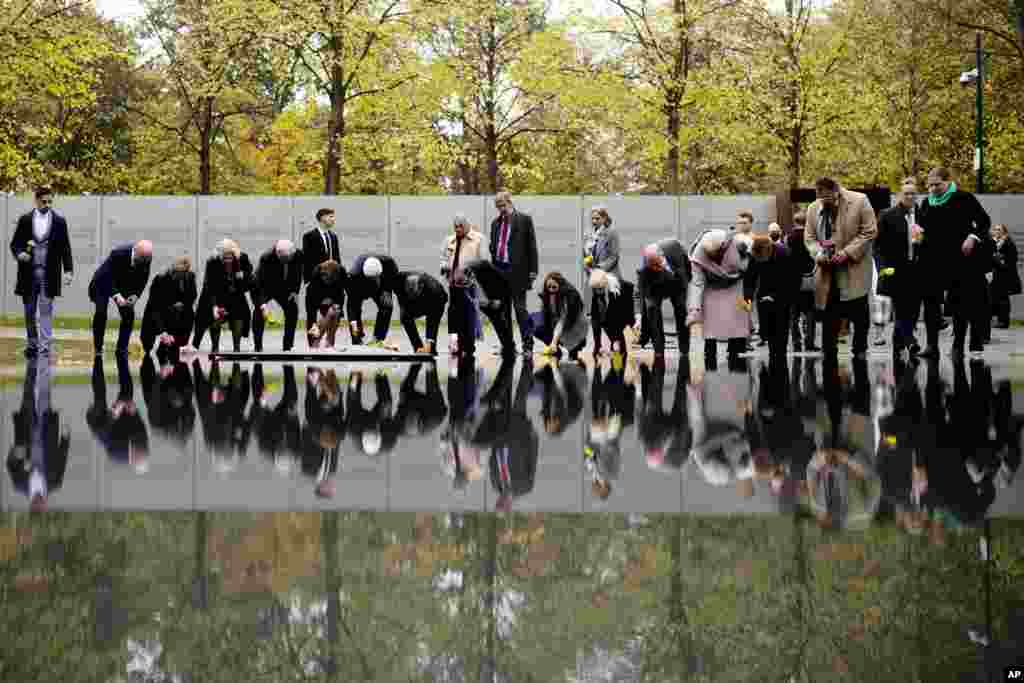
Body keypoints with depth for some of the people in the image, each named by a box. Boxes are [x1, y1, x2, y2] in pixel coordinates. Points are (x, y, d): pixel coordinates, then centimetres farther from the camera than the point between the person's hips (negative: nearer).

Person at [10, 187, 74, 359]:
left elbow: (65, 248, 3)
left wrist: (68, 270, -5)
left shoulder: (59, 221, 3)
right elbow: (14, 243, 8)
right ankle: (32, 344, 20)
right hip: (28, 273, 2)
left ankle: (44, 346, -8)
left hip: (49, 274, -2)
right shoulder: (25, 220, 5)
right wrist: (19, 254, -15)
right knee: (30, 312, 8)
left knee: (46, 310, -8)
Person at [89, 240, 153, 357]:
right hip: (105, 283, -4)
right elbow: (107, 276, -32)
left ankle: (122, 349, 6)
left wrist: (135, 294, -22)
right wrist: (116, 295, -42)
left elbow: (143, 278, -7)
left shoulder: (146, 258, -21)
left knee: (129, 315, -5)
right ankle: (98, 349, -6)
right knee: (101, 313, -16)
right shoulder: (118, 253, -35)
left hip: (125, 285, 4)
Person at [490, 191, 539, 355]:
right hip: (499, 270, 5)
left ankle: (528, 345, -3)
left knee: (520, 308, -7)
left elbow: (531, 246, -4)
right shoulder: (495, 223, 15)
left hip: (517, 271, -5)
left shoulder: (524, 220, -1)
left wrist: (532, 271, -9)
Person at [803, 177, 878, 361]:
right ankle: (829, 352, 9)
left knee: (859, 315, 2)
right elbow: (809, 237, 12)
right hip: (827, 272, 3)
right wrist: (817, 253, -10)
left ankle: (860, 350, 15)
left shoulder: (859, 202, -8)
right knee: (829, 315, 3)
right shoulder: (813, 208, 6)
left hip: (854, 269, -3)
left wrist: (847, 252, -16)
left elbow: (869, 232, -9)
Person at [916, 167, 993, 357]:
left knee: (959, 302, 2)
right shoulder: (926, 204, 9)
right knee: (931, 301, -1)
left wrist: (972, 237, -14)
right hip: (932, 261, 4)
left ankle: (958, 345, 10)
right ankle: (932, 345, 2)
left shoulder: (963, 198, -4)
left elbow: (984, 221, -1)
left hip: (958, 260, -4)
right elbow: (922, 228, 17)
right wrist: (918, 233, -5)